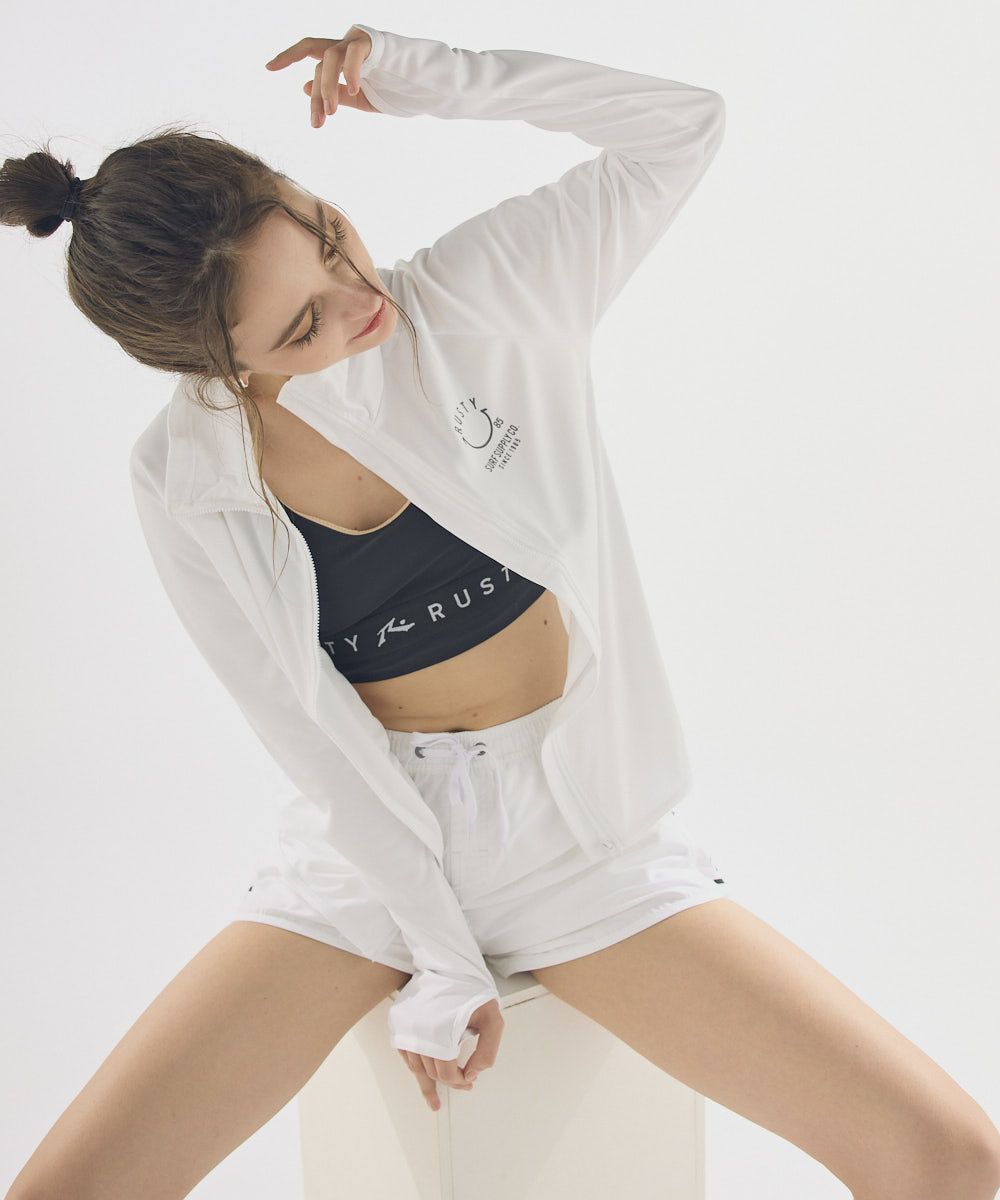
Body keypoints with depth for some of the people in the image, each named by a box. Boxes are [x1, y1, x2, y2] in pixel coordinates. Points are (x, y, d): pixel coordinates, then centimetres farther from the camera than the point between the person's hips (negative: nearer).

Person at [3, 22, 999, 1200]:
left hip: (584, 832, 0)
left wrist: (415, 73, -15)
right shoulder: (184, 480, -9)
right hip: (375, 843, 1)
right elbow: (310, 731, -6)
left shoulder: (483, 298, -10)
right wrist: (440, 958, -6)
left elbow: (685, 126, -8)